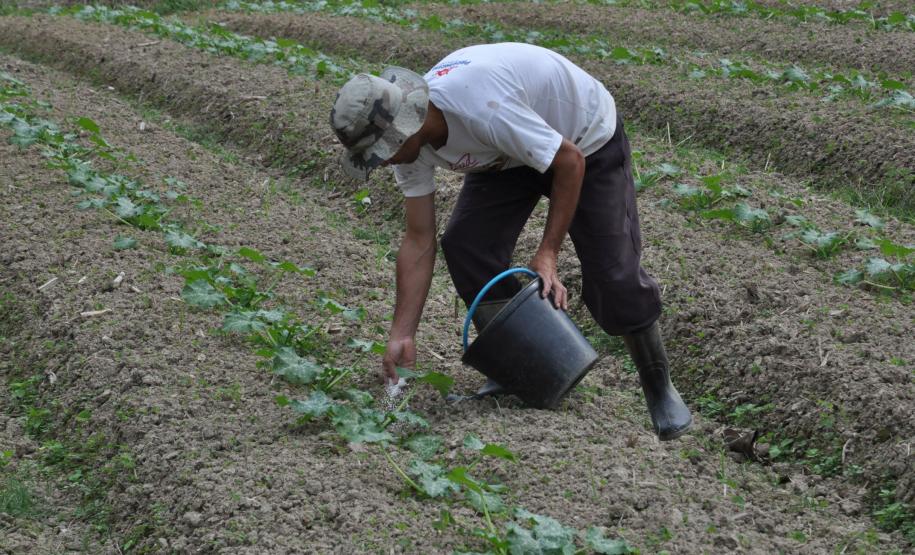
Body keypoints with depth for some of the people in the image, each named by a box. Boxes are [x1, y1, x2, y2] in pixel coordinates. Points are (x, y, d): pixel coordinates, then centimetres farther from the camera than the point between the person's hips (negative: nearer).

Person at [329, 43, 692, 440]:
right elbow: (419, 242, -10)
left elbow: (570, 160, -30)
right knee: (466, 247, -12)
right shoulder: (410, 139, -18)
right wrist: (402, 334, -14)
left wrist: (547, 253, -29)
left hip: (585, 140, -6)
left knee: (612, 273, -12)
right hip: (511, 153, 6)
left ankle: (659, 388, 10)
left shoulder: (480, 107, -42)